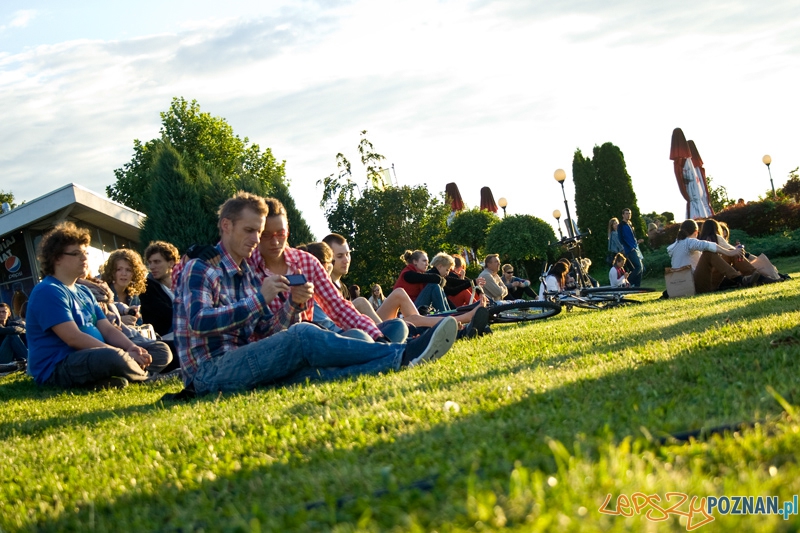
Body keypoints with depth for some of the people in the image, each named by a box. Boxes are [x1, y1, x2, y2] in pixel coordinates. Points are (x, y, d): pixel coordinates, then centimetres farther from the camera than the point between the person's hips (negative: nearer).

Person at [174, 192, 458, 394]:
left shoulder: (246, 273, 20)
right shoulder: (200, 268, -4)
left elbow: (266, 332, 14)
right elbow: (199, 322, -21)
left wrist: (293, 305, -6)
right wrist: (259, 299, -21)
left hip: (243, 367, 7)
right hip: (210, 373, -7)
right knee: (303, 336, -25)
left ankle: (401, 360, -42)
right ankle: (401, 355, -26)